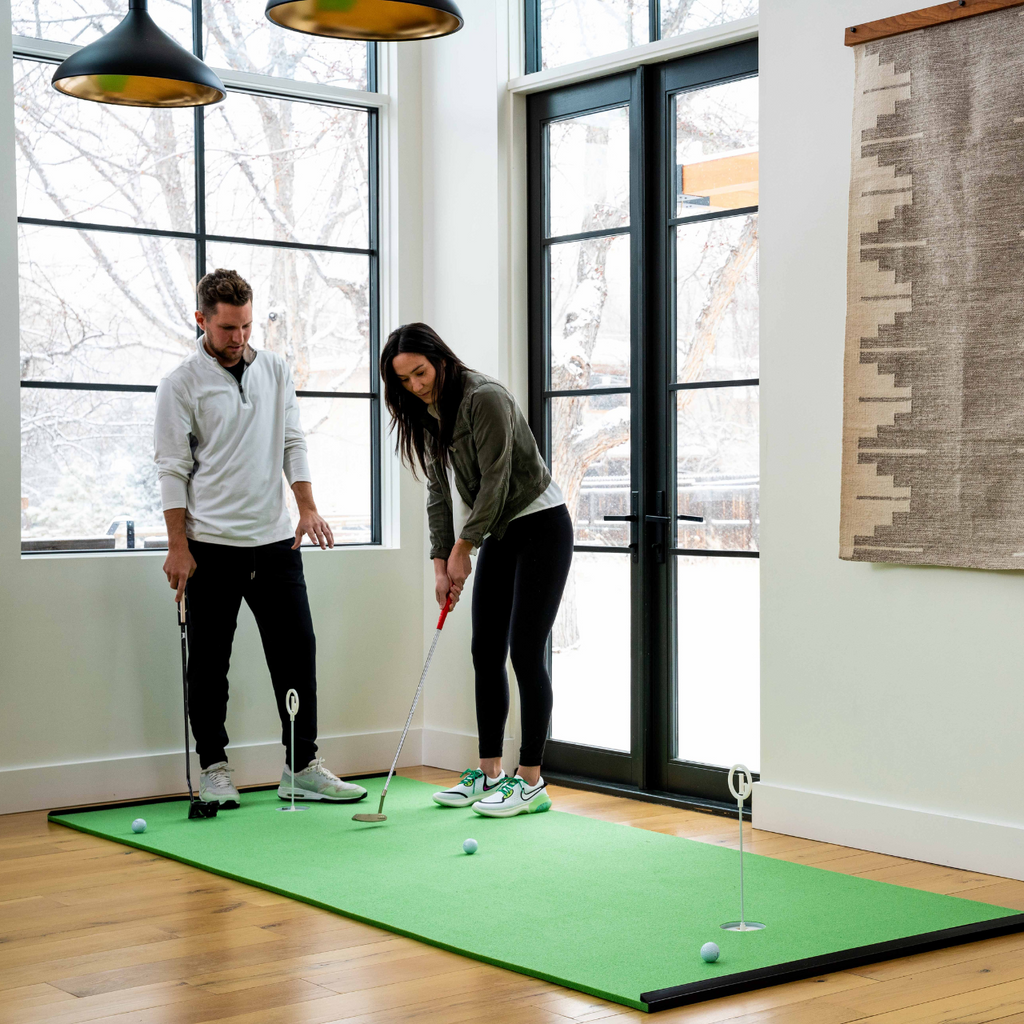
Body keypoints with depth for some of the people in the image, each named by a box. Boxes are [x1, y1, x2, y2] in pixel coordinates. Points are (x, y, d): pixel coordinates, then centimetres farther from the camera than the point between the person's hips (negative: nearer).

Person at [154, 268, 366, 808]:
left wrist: (307, 506, -1)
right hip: (211, 546, -4)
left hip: (275, 540, 4)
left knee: (297, 650, 2)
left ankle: (302, 767, 9)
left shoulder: (275, 370, 10)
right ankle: (213, 768, 14)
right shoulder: (181, 384, -3)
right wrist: (178, 547, -8)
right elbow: (173, 469, -4)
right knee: (209, 662, 3)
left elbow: (293, 443, 13)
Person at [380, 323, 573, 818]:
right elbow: (440, 491, 9)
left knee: (525, 652, -11)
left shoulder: (485, 399, -20)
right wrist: (441, 564, 1)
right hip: (499, 536, 9)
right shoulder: (428, 416, 7)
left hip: (541, 526, -9)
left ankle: (531, 781, -7)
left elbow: (495, 482, -20)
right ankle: (489, 773, 14)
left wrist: (462, 548, -11)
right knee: (486, 652, 7)